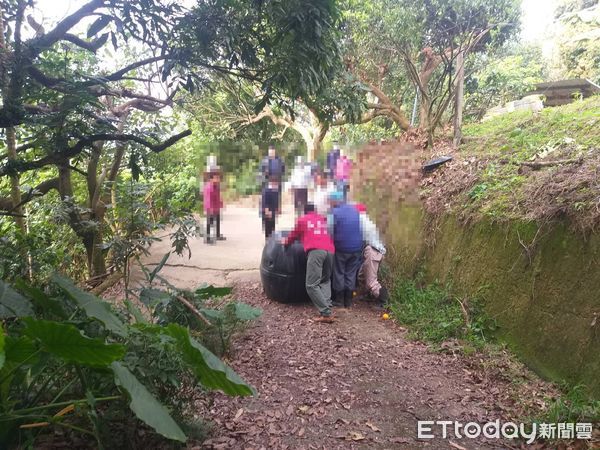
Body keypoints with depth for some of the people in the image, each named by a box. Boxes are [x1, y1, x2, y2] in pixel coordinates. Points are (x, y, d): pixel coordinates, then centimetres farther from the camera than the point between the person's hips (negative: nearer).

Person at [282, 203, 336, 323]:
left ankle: (326, 314, -15)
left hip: (315, 251, -5)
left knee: (312, 285, -6)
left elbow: (293, 236, 32)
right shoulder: (323, 219, 30)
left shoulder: (302, 220, 20)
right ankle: (327, 308, 2)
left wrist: (285, 241, 53)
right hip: (329, 251, 5)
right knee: (325, 281, 20)